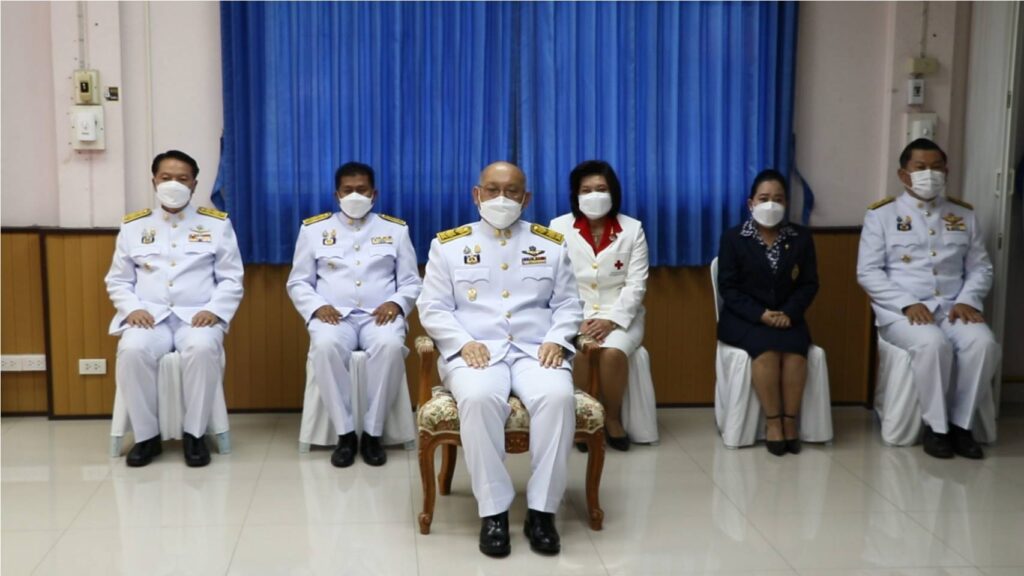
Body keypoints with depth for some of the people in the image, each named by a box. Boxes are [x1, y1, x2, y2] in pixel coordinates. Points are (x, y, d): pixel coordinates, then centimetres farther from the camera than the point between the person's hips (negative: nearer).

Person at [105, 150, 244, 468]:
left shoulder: (217, 223, 10)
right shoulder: (133, 225, 14)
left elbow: (231, 279, 6)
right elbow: (117, 281, 14)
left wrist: (214, 310, -11)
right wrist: (133, 308, -6)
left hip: (197, 316, -1)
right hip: (149, 316, 1)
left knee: (202, 348, -36)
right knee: (132, 350, -32)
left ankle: (194, 433, -18)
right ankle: (146, 435, -13)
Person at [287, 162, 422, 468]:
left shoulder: (395, 229, 15)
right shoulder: (313, 228, 13)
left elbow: (412, 282, 12)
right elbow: (298, 282, 11)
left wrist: (396, 303, -9)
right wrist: (317, 306, -9)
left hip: (380, 314, 0)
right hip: (334, 314, 0)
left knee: (390, 345, -36)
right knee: (325, 346, -37)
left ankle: (372, 432, -22)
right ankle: (345, 433, -22)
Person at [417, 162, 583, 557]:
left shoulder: (551, 243, 16)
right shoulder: (448, 244, 11)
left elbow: (568, 304, 15)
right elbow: (433, 308, 5)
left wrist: (557, 339, -6)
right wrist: (465, 343, -12)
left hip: (535, 350, 2)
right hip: (475, 351, -1)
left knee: (558, 397, -33)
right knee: (479, 398, -36)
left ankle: (542, 509, -21)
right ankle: (493, 511, -24)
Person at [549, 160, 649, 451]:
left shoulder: (633, 229, 4)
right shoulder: (558, 227, 2)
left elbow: (636, 284, -2)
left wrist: (611, 320, -16)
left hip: (620, 315, 0)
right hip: (574, 315, 0)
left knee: (613, 351, -31)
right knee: (576, 351, -32)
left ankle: (612, 419, -7)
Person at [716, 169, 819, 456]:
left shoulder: (801, 238, 6)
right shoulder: (733, 238, -1)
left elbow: (809, 284, 5)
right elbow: (729, 288, -5)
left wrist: (788, 313, -14)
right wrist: (761, 314, -19)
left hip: (787, 317, 2)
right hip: (744, 318, -2)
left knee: (794, 349, -29)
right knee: (766, 348, -32)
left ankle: (790, 420, -19)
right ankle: (772, 421, -20)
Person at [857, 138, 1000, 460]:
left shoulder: (963, 215, 16)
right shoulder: (882, 215, 5)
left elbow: (980, 267, 14)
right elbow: (868, 272, -3)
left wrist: (968, 300, -7)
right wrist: (907, 304, -15)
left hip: (953, 309, 3)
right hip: (900, 312, -3)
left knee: (983, 343, -28)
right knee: (933, 344, -35)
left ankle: (960, 423, -11)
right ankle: (935, 426, -14)